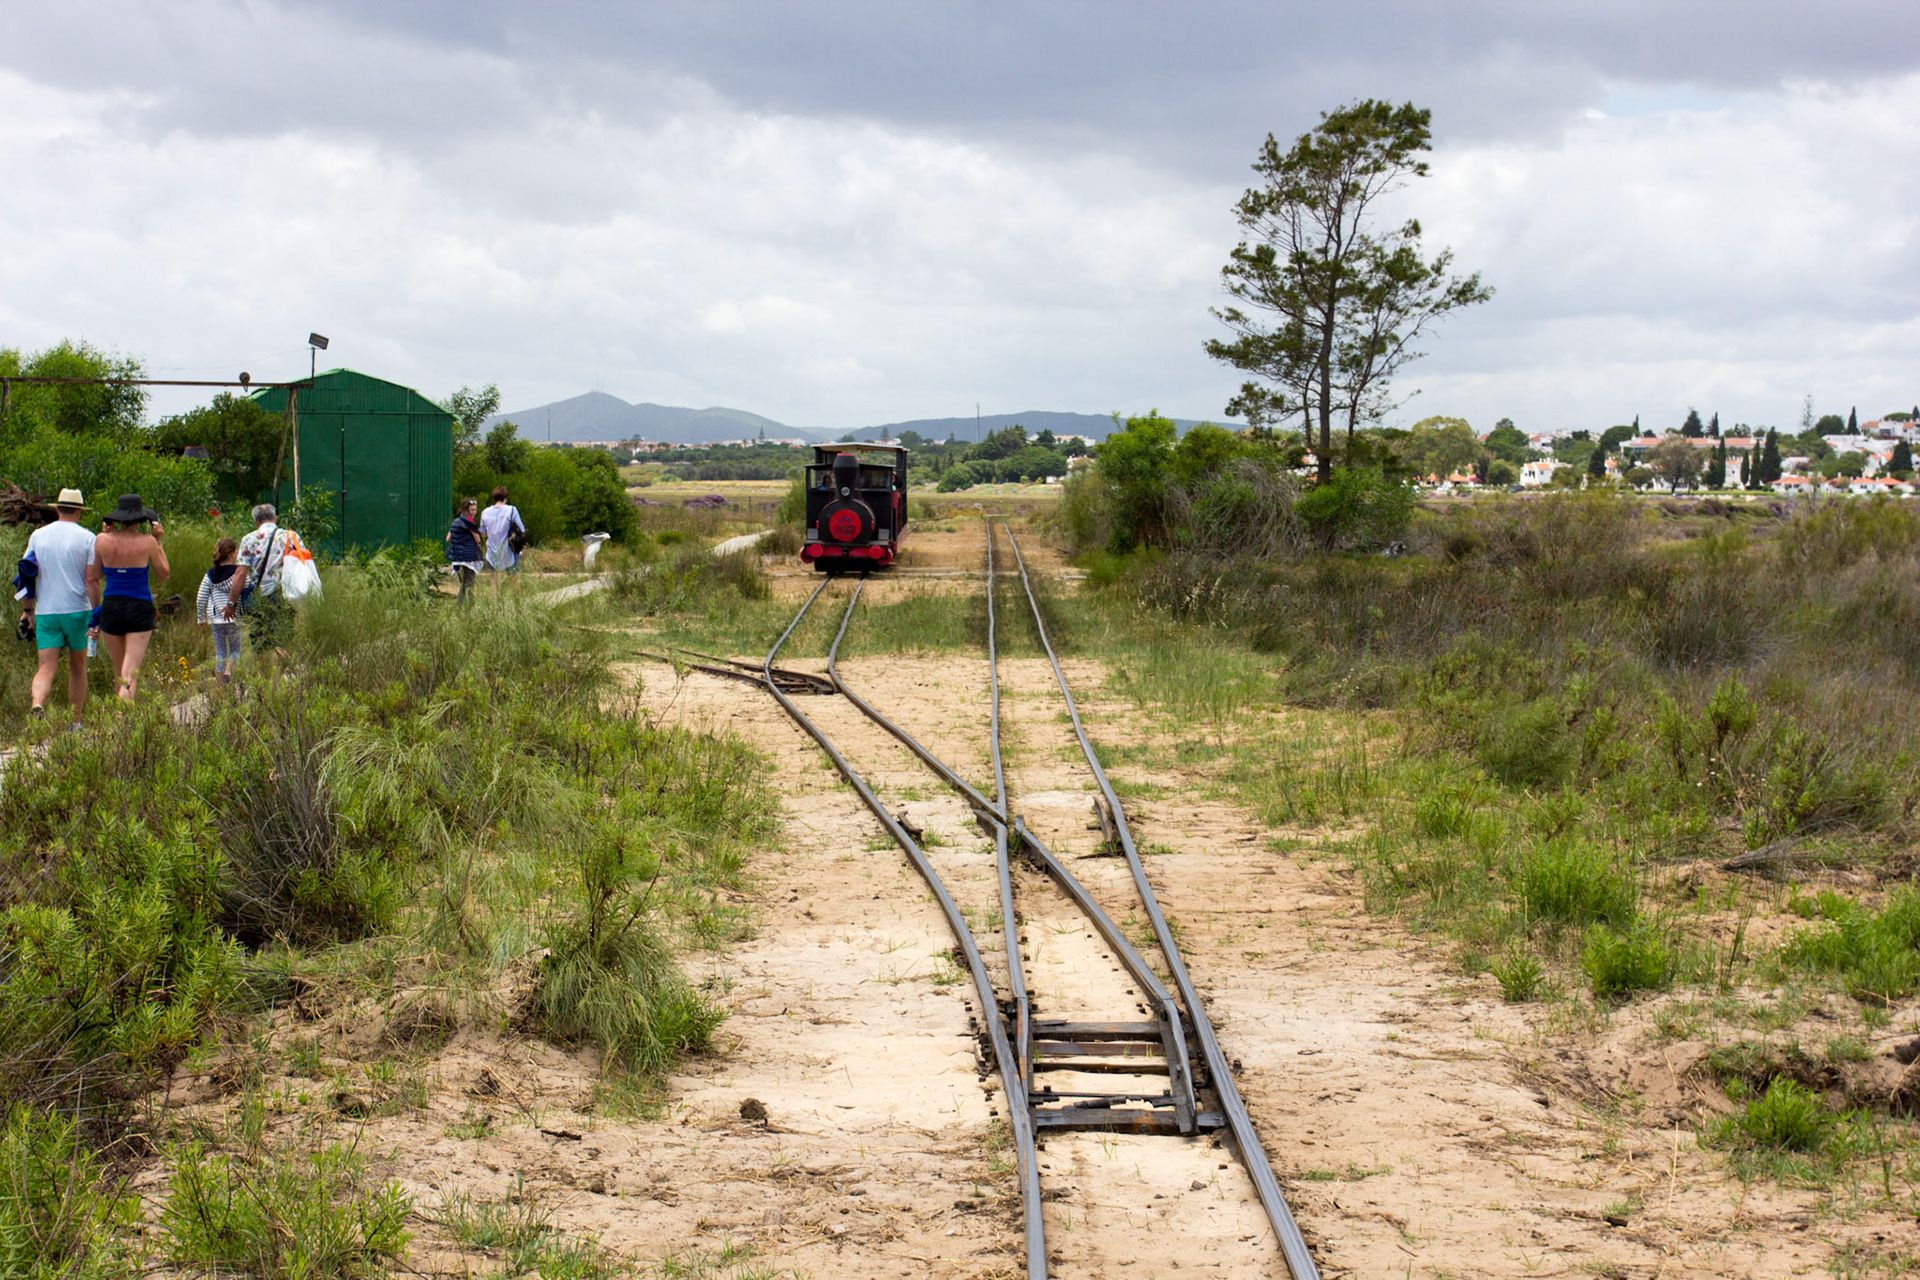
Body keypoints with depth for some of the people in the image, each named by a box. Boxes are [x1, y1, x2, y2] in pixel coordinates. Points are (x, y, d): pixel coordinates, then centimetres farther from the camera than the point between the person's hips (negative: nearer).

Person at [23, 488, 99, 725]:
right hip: (77, 610, -1)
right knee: (77, 666, 14)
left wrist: (28, 611, 11)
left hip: (46, 611, 1)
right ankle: (75, 723, 18)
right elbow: (91, 582, -8)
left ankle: (37, 704, -32)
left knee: (47, 668, -2)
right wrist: (96, 616, -5)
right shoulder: (87, 538, -3)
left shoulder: (38, 535, 5)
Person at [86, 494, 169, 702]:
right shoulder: (147, 542, -8)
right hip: (140, 608, -2)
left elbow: (94, 576, 11)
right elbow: (164, 574, 5)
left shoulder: (103, 540, -2)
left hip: (111, 609, 2)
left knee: (119, 670, 17)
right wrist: (158, 541, 11)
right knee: (131, 671, -7)